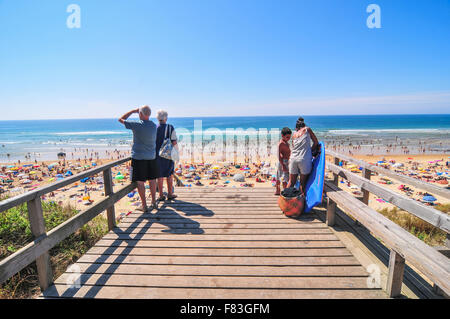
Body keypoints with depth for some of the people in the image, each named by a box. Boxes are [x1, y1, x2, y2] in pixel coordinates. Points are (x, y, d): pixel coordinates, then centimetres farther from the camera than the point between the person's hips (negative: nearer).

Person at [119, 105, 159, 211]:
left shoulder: (137, 125, -15)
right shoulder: (154, 126, 0)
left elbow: (121, 119, -2)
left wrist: (133, 111, 4)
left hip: (138, 157, -5)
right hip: (151, 157, 5)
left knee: (140, 182, 4)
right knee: (152, 180, 14)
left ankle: (144, 206, 9)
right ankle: (154, 202, 23)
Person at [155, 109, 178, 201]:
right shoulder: (170, 128, -8)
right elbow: (174, 142, -12)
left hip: (157, 155, 2)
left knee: (160, 176, 11)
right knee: (169, 175, 13)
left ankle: (161, 195, 16)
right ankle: (170, 194, 18)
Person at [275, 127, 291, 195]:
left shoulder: (286, 142, 12)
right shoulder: (281, 143, -19)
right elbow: (279, 155, -23)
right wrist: (283, 165, -26)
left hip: (286, 161, 10)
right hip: (283, 162, -10)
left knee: (279, 177, 17)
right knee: (285, 178, -7)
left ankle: (277, 191, 27)